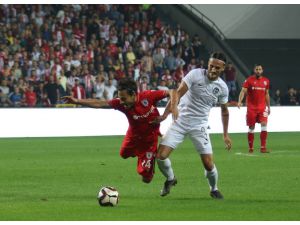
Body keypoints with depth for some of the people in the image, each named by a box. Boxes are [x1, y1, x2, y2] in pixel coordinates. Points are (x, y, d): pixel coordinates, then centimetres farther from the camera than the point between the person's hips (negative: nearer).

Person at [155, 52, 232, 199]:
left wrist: (225, 135, 14)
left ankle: (214, 189, 23)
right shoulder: (195, 74, -11)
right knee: (161, 156, -10)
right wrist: (173, 106, -39)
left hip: (199, 126, 1)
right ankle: (170, 179, 22)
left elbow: (224, 110, 14)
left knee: (208, 164, -8)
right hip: (180, 121, -1)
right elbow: (179, 92, -19)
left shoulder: (222, 87, -1)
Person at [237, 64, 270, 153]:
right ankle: (250, 148, 15)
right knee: (251, 128, 4)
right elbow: (243, 91, -13)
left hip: (262, 107, 2)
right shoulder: (249, 80, -3)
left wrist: (268, 107, 19)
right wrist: (240, 101, -29)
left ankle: (263, 147, -12)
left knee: (264, 125, -13)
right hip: (251, 107, -2)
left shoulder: (266, 81, 9)